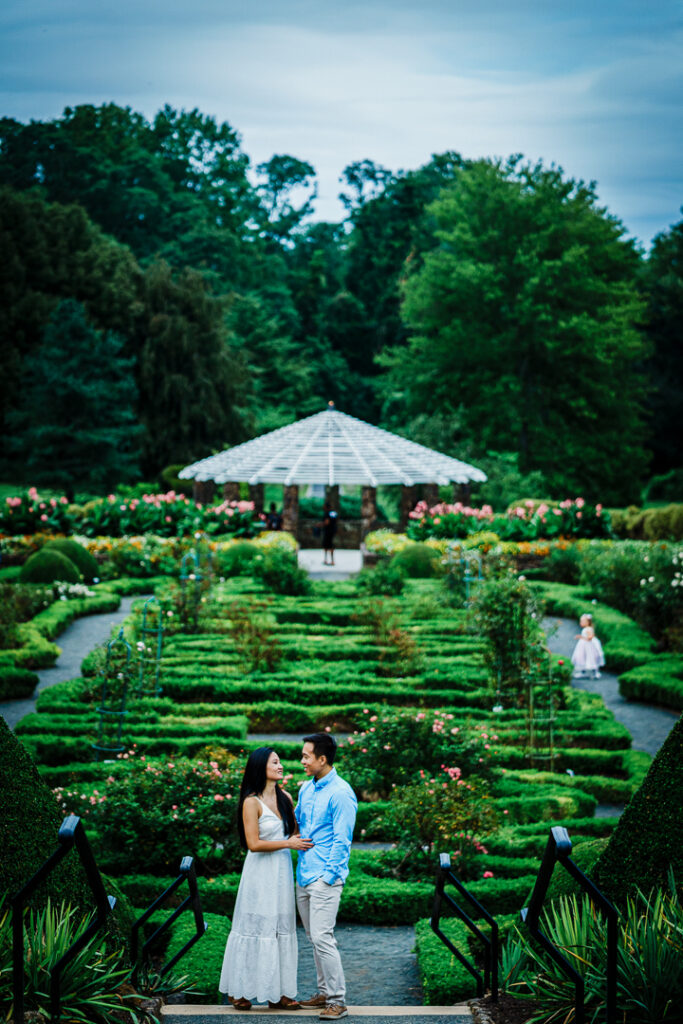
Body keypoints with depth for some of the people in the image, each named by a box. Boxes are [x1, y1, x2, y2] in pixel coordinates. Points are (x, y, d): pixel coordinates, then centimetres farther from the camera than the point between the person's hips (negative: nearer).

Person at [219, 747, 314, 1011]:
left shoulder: (285, 798, 9)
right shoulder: (252, 802, -11)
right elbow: (253, 843, -15)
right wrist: (288, 843, -14)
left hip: (282, 870, 6)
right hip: (261, 872, -6)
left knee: (280, 928, 6)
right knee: (256, 927, -2)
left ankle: (277, 993, 10)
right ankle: (240, 990, 9)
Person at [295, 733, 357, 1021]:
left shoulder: (341, 794, -13)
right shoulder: (306, 789, 12)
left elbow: (341, 840, -15)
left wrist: (328, 876, -17)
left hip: (325, 877, -9)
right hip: (303, 875, 9)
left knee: (322, 938, -12)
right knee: (314, 937, 14)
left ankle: (337, 1001, -7)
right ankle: (324, 991, 24)